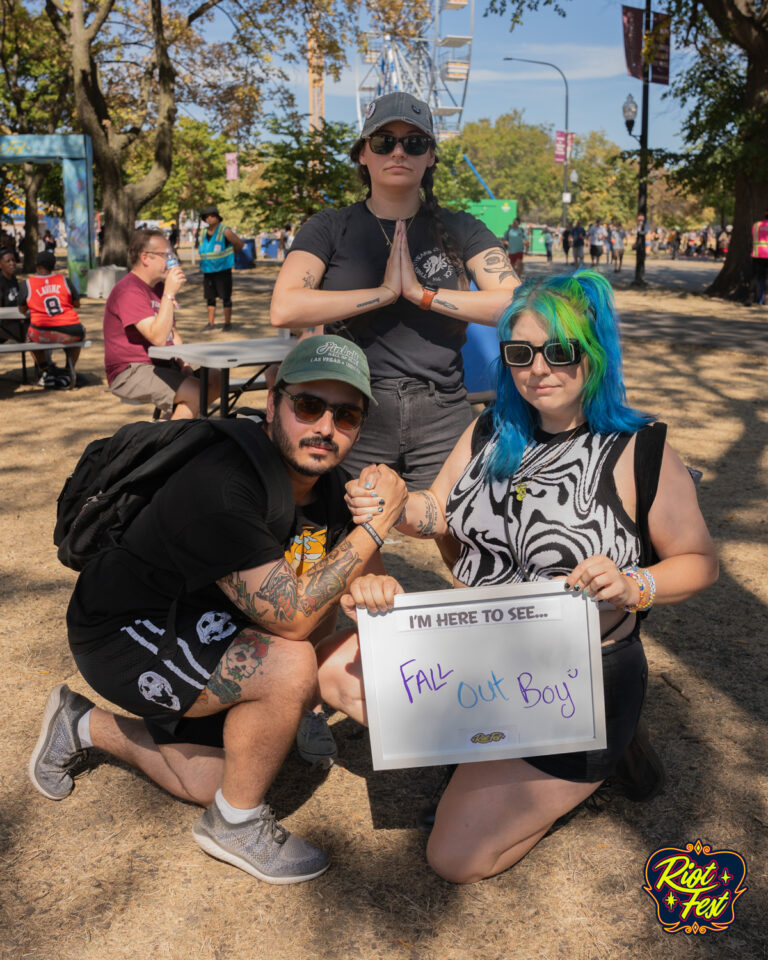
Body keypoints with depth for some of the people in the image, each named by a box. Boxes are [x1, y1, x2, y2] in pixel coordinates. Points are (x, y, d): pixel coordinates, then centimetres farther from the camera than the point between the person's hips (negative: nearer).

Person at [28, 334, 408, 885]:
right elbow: (292, 617, -38)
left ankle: (84, 726, 37)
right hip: (122, 633, -9)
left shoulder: (328, 483, -7)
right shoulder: (221, 488, -35)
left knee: (211, 783, 17)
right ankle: (236, 824, -4)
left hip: (197, 627, 9)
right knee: (289, 667, -31)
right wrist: (375, 526, -34)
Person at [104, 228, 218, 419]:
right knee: (196, 391, -26)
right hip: (130, 373, -10)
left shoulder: (158, 287, 16)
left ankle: (172, 420, 5)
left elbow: (172, 333, 23)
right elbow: (158, 338, -27)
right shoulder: (129, 291, -17)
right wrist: (170, 294, -26)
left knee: (215, 381, 0)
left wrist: (184, 364, 5)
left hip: (161, 365, 10)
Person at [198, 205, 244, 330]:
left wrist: (230, 253, 12)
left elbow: (240, 244, -1)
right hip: (208, 272, 6)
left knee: (225, 298, -2)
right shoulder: (203, 235, 10)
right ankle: (210, 323, 14)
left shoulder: (225, 231, -8)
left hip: (223, 271, -6)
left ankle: (227, 323, 6)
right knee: (210, 298, 8)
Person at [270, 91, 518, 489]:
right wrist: (385, 292, -12)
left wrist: (421, 293, -11)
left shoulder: (460, 231, 8)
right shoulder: (329, 229, 6)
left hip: (441, 426, 1)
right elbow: (284, 310, -11)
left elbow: (517, 304, -6)